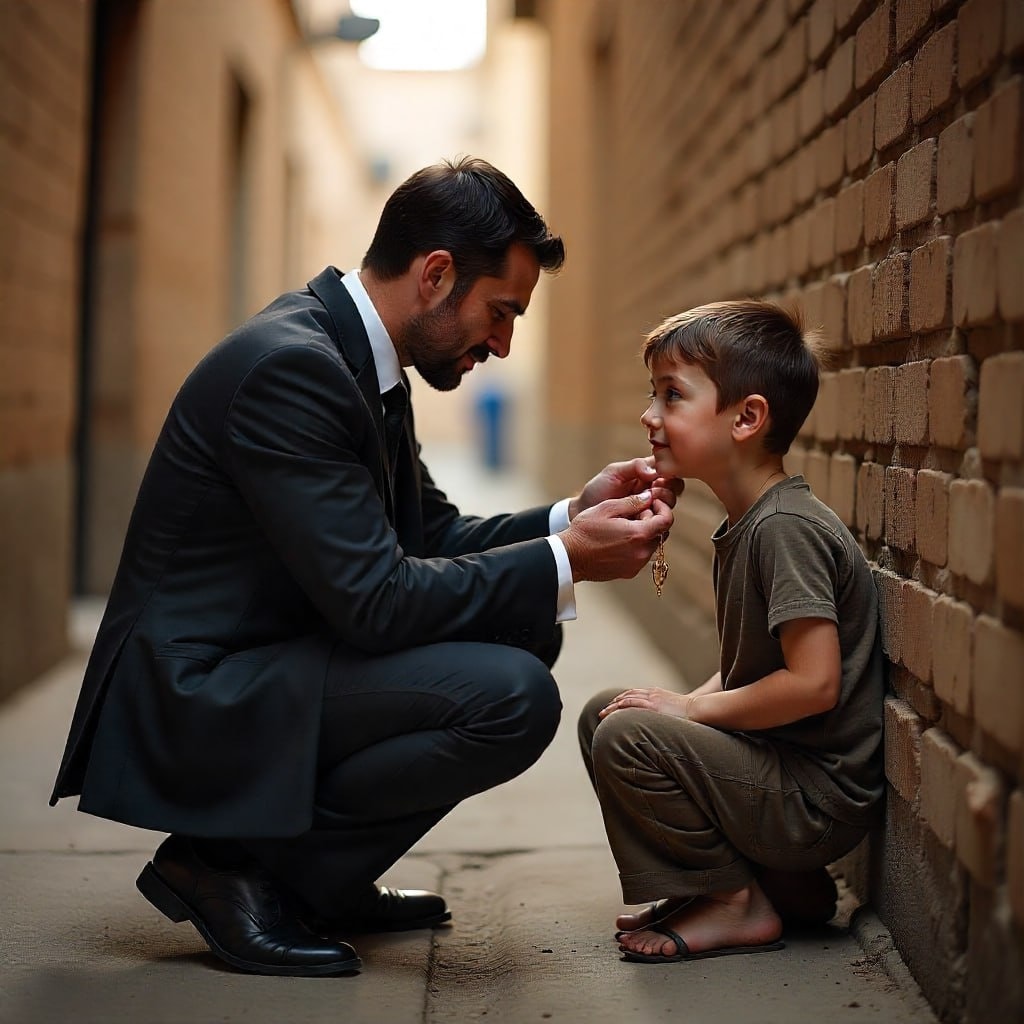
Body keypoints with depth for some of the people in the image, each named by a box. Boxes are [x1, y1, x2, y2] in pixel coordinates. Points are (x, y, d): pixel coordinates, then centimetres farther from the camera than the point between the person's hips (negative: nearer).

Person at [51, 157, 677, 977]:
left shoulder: (353, 354, 9)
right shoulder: (289, 365, -23)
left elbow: (431, 535, 15)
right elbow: (375, 598, -25)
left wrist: (573, 516, 1)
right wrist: (564, 561, -17)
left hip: (256, 667, 10)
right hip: (197, 700, -10)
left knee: (526, 636, 12)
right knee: (512, 698, -23)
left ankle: (322, 880, 13)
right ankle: (230, 866, -7)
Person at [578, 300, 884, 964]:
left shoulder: (786, 528, -20)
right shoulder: (746, 524, 11)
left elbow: (813, 682, -26)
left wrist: (693, 708, -15)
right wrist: (695, 703, 0)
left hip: (821, 797, -10)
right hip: (778, 763, 10)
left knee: (626, 737, -21)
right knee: (604, 713, 13)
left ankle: (738, 905, -2)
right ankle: (785, 885, 13)